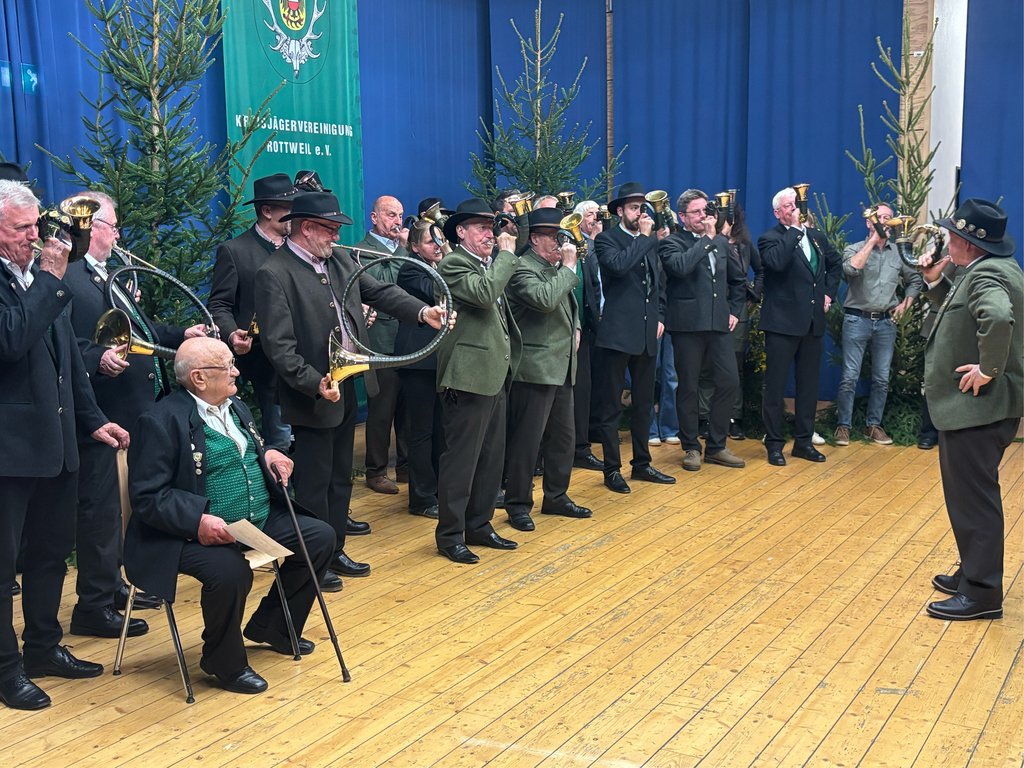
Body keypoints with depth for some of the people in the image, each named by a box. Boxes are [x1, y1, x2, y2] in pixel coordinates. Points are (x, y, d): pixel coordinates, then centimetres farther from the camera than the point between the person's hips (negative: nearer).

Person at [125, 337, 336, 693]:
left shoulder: (236, 408, 13)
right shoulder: (162, 421, -15)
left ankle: (270, 626, 21)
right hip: (200, 533, -9)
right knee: (231, 571, -36)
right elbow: (147, 496, -18)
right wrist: (197, 521, -32)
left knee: (320, 537, 4)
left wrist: (267, 455, 5)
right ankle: (225, 663, -6)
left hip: (259, 520, 9)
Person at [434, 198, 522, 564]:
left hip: (494, 376, 9)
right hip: (469, 376, -9)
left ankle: (479, 525, 25)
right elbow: (485, 293, -27)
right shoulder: (452, 265, -10)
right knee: (461, 458, -3)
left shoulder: (491, 265, 18)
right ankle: (449, 534, 6)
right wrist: (506, 254, -17)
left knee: (491, 457, 14)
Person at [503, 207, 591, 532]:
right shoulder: (523, 269, -13)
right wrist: (568, 268, -19)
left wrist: (575, 328, 13)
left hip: (562, 366, 9)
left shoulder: (557, 268, 15)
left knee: (563, 435, 15)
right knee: (527, 438, -4)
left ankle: (556, 496, 27)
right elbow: (545, 300, -30)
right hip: (536, 367, -9)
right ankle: (518, 504, 6)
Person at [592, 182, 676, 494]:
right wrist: (647, 238, -17)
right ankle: (612, 469, 8)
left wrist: (660, 317, 10)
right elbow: (619, 265, -26)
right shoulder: (607, 240, -5)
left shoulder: (650, 242, 15)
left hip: (646, 333, 7)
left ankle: (641, 463, 26)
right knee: (611, 406, 0)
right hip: (618, 333, -7)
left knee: (644, 403, 15)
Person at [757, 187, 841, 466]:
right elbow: (777, 262, -28)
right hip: (783, 322, -6)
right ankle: (774, 443, 8)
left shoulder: (816, 236, 12)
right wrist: (795, 229, -21)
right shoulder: (770, 238, -7)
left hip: (813, 322, 6)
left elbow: (835, 262, 28)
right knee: (776, 385, 0)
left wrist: (829, 292, 14)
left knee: (808, 385, 12)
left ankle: (804, 440, 21)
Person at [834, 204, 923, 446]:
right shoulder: (854, 249, 0)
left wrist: (904, 305, 6)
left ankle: (873, 425, 17)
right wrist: (873, 240, -16)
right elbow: (851, 268, -23)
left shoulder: (899, 253, 10)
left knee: (881, 379, 7)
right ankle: (843, 426, 4)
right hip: (857, 320, -3)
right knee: (850, 377, -4)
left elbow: (915, 281, 21)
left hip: (886, 322, 3)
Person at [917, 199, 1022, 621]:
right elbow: (962, 314, 23)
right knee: (970, 496, 19)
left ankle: (981, 594, 2)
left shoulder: (987, 275, -19)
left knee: (973, 499, -4)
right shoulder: (989, 269, 13)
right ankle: (973, 574, 30)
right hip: (972, 407, 11)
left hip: (979, 408, -11)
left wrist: (989, 369, -28)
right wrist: (937, 283, 11)